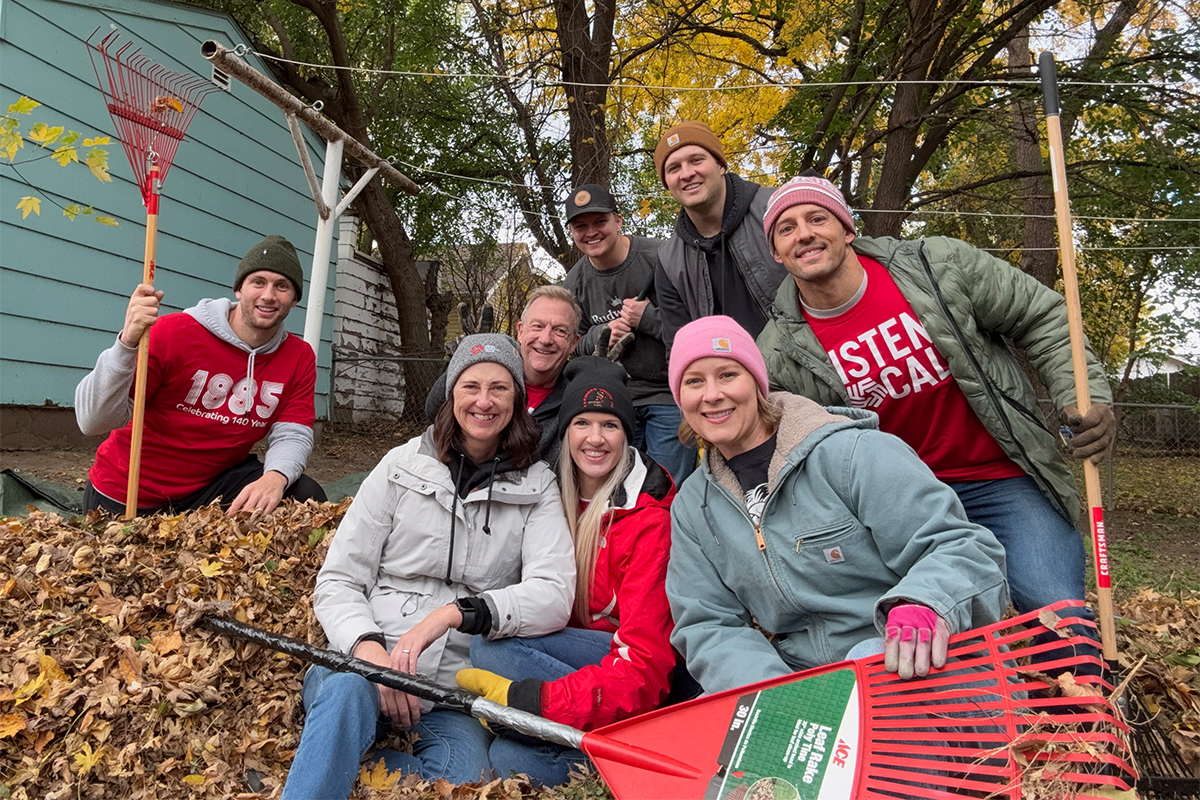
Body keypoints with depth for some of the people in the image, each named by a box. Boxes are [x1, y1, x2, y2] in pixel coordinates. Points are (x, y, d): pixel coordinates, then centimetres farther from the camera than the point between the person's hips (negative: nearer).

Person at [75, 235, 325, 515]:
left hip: (217, 480, 2)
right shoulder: (174, 333, -19)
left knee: (306, 496, -18)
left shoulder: (300, 358, -7)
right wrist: (127, 344, -39)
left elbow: (291, 436, -10)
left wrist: (275, 477, -34)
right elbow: (93, 421, -23)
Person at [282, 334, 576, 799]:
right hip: (370, 661, -1)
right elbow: (337, 581, 3)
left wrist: (455, 612, -25)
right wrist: (370, 648, -17)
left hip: (459, 687, 1)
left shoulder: (536, 488, 4)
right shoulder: (402, 466, 5)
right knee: (349, 689, -35)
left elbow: (554, 595, -11)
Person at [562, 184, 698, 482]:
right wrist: (601, 334, -8)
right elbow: (575, 347, 13)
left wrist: (649, 318, -20)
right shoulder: (574, 284, 4)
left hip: (670, 393, -4)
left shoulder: (660, 258, -12)